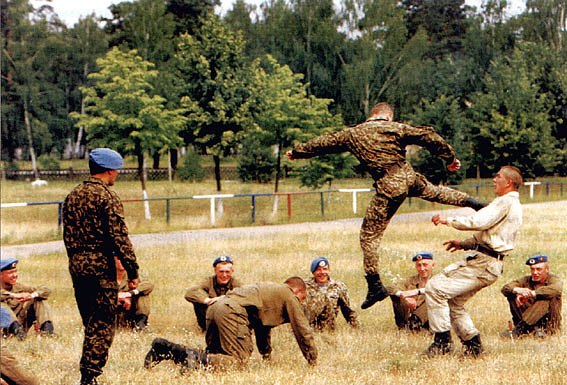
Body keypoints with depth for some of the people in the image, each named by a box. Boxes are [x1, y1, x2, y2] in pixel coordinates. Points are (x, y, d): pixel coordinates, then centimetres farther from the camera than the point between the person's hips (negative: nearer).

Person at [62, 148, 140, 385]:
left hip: (76, 266, 7)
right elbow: (119, 236, -16)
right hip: (100, 266, -7)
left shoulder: (73, 196, 12)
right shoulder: (107, 196, -11)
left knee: (91, 324, 17)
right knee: (102, 325, -2)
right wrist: (132, 270, -12)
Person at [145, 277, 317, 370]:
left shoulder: (270, 289, 37)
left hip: (216, 307, 9)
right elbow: (303, 330, 11)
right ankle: (196, 360, -37)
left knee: (215, 354, 14)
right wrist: (313, 362, 18)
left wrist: (267, 355, 50)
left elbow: (263, 327, 45)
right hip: (233, 312, -9)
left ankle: (164, 349, -1)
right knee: (237, 359, -13)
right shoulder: (288, 295, 12)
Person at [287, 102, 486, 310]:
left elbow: (322, 143, 20)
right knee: (432, 191, 38)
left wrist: (297, 152, 35)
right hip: (409, 177, 3)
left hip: (388, 187, -3)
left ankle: (375, 286, -1)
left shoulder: (351, 134, 7)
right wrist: (450, 157, 12)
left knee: (369, 236, 4)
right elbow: (428, 137, 0)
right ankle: (471, 202, 42)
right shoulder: (394, 128, 4)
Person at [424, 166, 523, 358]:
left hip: (483, 264, -11)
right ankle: (473, 343, 17)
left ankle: (442, 341, -11)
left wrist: (448, 220, -15)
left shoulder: (506, 202, -11)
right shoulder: (513, 206, 23)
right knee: (453, 301, 17)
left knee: (435, 288, -15)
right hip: (487, 263, 11)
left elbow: (479, 221, -22)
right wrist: (463, 244, 19)